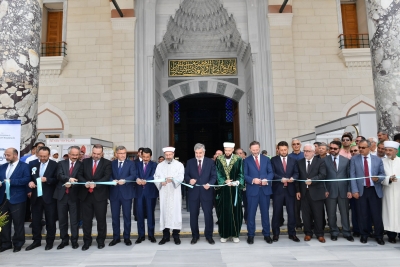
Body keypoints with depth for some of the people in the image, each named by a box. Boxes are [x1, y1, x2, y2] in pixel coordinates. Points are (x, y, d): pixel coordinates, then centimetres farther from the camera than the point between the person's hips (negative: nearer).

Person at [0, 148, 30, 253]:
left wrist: (11, 181, -21)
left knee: (18, 223, 4)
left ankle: (18, 243, 17)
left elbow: (27, 179, -15)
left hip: (17, 199, -5)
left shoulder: (24, 166, -3)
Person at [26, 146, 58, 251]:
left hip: (49, 197, -4)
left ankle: (50, 241, 19)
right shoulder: (33, 164, 8)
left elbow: (57, 179, -9)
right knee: (35, 220, 12)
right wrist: (30, 182, -11)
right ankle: (36, 241, 27)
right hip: (36, 196, 4)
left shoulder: (54, 165, -4)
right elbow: (30, 178, 10)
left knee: (50, 220, 7)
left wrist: (47, 179, -23)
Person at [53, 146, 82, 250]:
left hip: (74, 195, -2)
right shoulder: (62, 163, 6)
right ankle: (64, 240, 25)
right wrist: (69, 179, -27)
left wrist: (71, 184, -22)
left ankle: (74, 240, 18)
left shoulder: (81, 165, 1)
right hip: (62, 195, 2)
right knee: (62, 219, 11)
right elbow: (59, 176, -10)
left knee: (74, 220, 5)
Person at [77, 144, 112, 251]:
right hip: (86, 194, 3)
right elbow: (79, 175, 5)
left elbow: (107, 177, -11)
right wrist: (85, 182, -15)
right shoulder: (85, 161, 9)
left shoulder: (107, 163, 0)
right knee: (86, 219, 9)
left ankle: (101, 240, 22)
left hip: (100, 195, -2)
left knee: (101, 219, 7)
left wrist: (95, 184, -25)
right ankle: (87, 241, 23)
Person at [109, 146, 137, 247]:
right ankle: (116, 237, 21)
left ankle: (127, 237, 17)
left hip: (126, 193, -2)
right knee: (115, 216, 8)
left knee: (127, 216, 5)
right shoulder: (112, 164, 10)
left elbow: (133, 175, -10)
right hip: (114, 193, 2)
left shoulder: (131, 163, 3)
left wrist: (124, 180, -27)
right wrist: (113, 180, -20)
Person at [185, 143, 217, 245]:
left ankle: (209, 236, 21)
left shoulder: (210, 162, 4)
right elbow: (186, 175, 4)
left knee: (208, 214, 4)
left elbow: (214, 176, 0)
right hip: (193, 192, 1)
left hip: (206, 192, -1)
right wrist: (189, 180, -18)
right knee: (193, 215, 8)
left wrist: (209, 184, -18)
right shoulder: (190, 162, 7)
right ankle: (195, 236, 24)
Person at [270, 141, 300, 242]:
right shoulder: (273, 160, 3)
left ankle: (292, 233, 18)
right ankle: (276, 234, 14)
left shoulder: (293, 160, 12)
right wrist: (281, 179, -19)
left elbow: (296, 173, 6)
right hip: (278, 189, -2)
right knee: (276, 212, 4)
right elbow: (272, 173, -5)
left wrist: (293, 178, -15)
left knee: (291, 212, 5)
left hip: (290, 189, 2)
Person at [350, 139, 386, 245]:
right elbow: (352, 175, -1)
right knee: (363, 215, 6)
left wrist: (378, 178, -15)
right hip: (361, 190, 0)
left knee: (377, 215, 4)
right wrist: (355, 190, -8)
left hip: (375, 190, 1)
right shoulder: (354, 159, 3)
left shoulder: (378, 160, 7)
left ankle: (379, 236, 21)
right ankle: (364, 235, 21)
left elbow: (383, 174, 9)